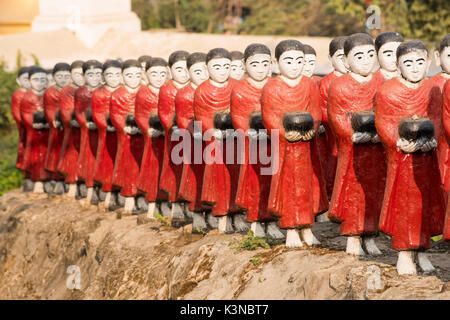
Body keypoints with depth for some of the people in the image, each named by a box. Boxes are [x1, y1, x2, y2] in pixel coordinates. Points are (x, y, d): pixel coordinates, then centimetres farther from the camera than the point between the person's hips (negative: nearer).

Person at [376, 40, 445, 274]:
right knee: (402, 203, 1)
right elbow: (383, 122, -8)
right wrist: (398, 142, -21)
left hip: (426, 156, 4)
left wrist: (431, 139, -15)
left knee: (426, 202, 8)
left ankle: (421, 252, 21)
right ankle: (404, 254, 9)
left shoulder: (432, 90, 5)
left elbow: (436, 119, 3)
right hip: (400, 157, -3)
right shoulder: (387, 91, -6)